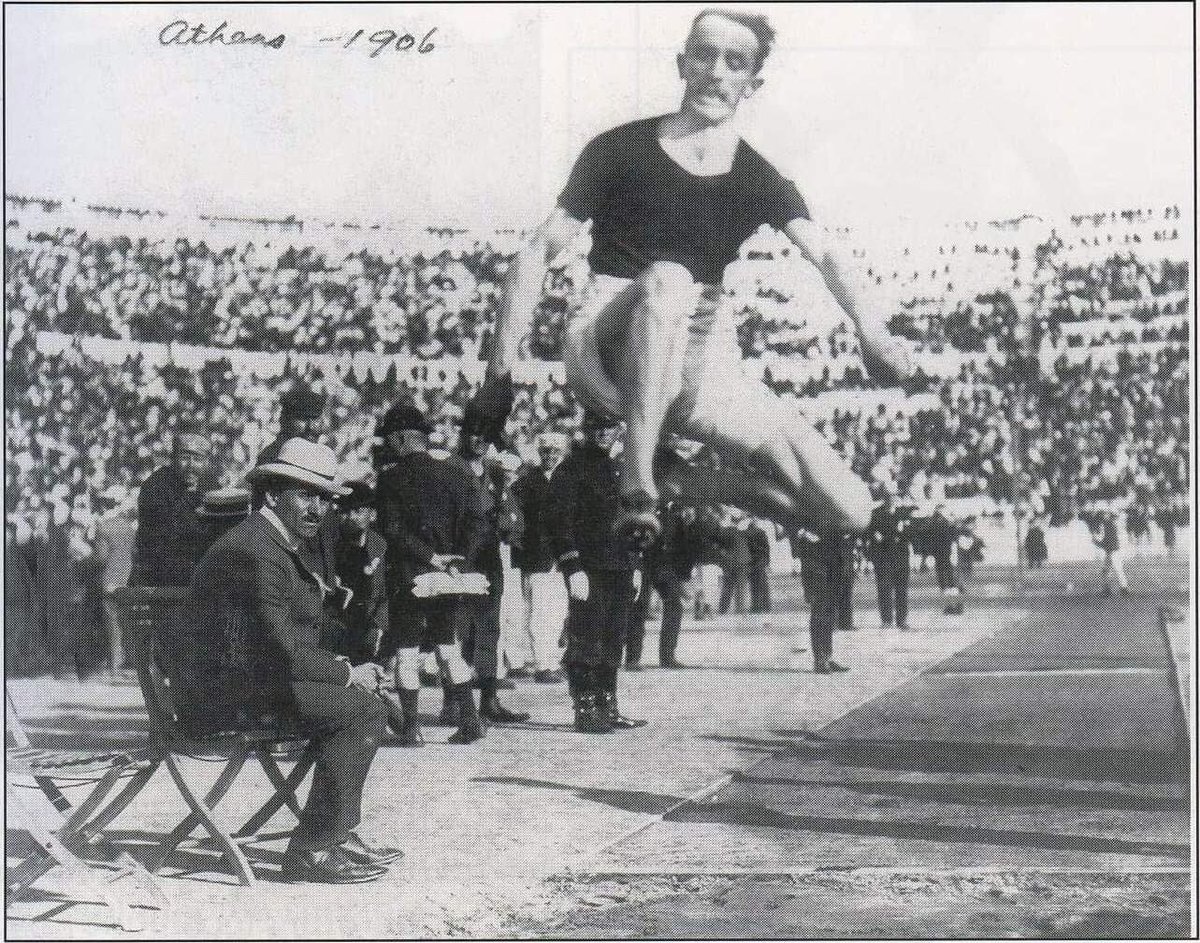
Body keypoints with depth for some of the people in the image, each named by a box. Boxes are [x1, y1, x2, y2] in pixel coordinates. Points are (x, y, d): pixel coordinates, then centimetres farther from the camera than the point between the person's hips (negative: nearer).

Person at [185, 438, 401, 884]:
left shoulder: (279, 547, 18)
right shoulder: (252, 550, -17)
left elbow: (292, 645, 18)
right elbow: (281, 652, -23)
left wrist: (343, 669, 2)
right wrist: (348, 674, -10)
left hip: (246, 682, 11)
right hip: (228, 694, -11)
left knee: (364, 694, 16)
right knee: (362, 709, -19)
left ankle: (338, 835, 15)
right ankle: (311, 850, -15)